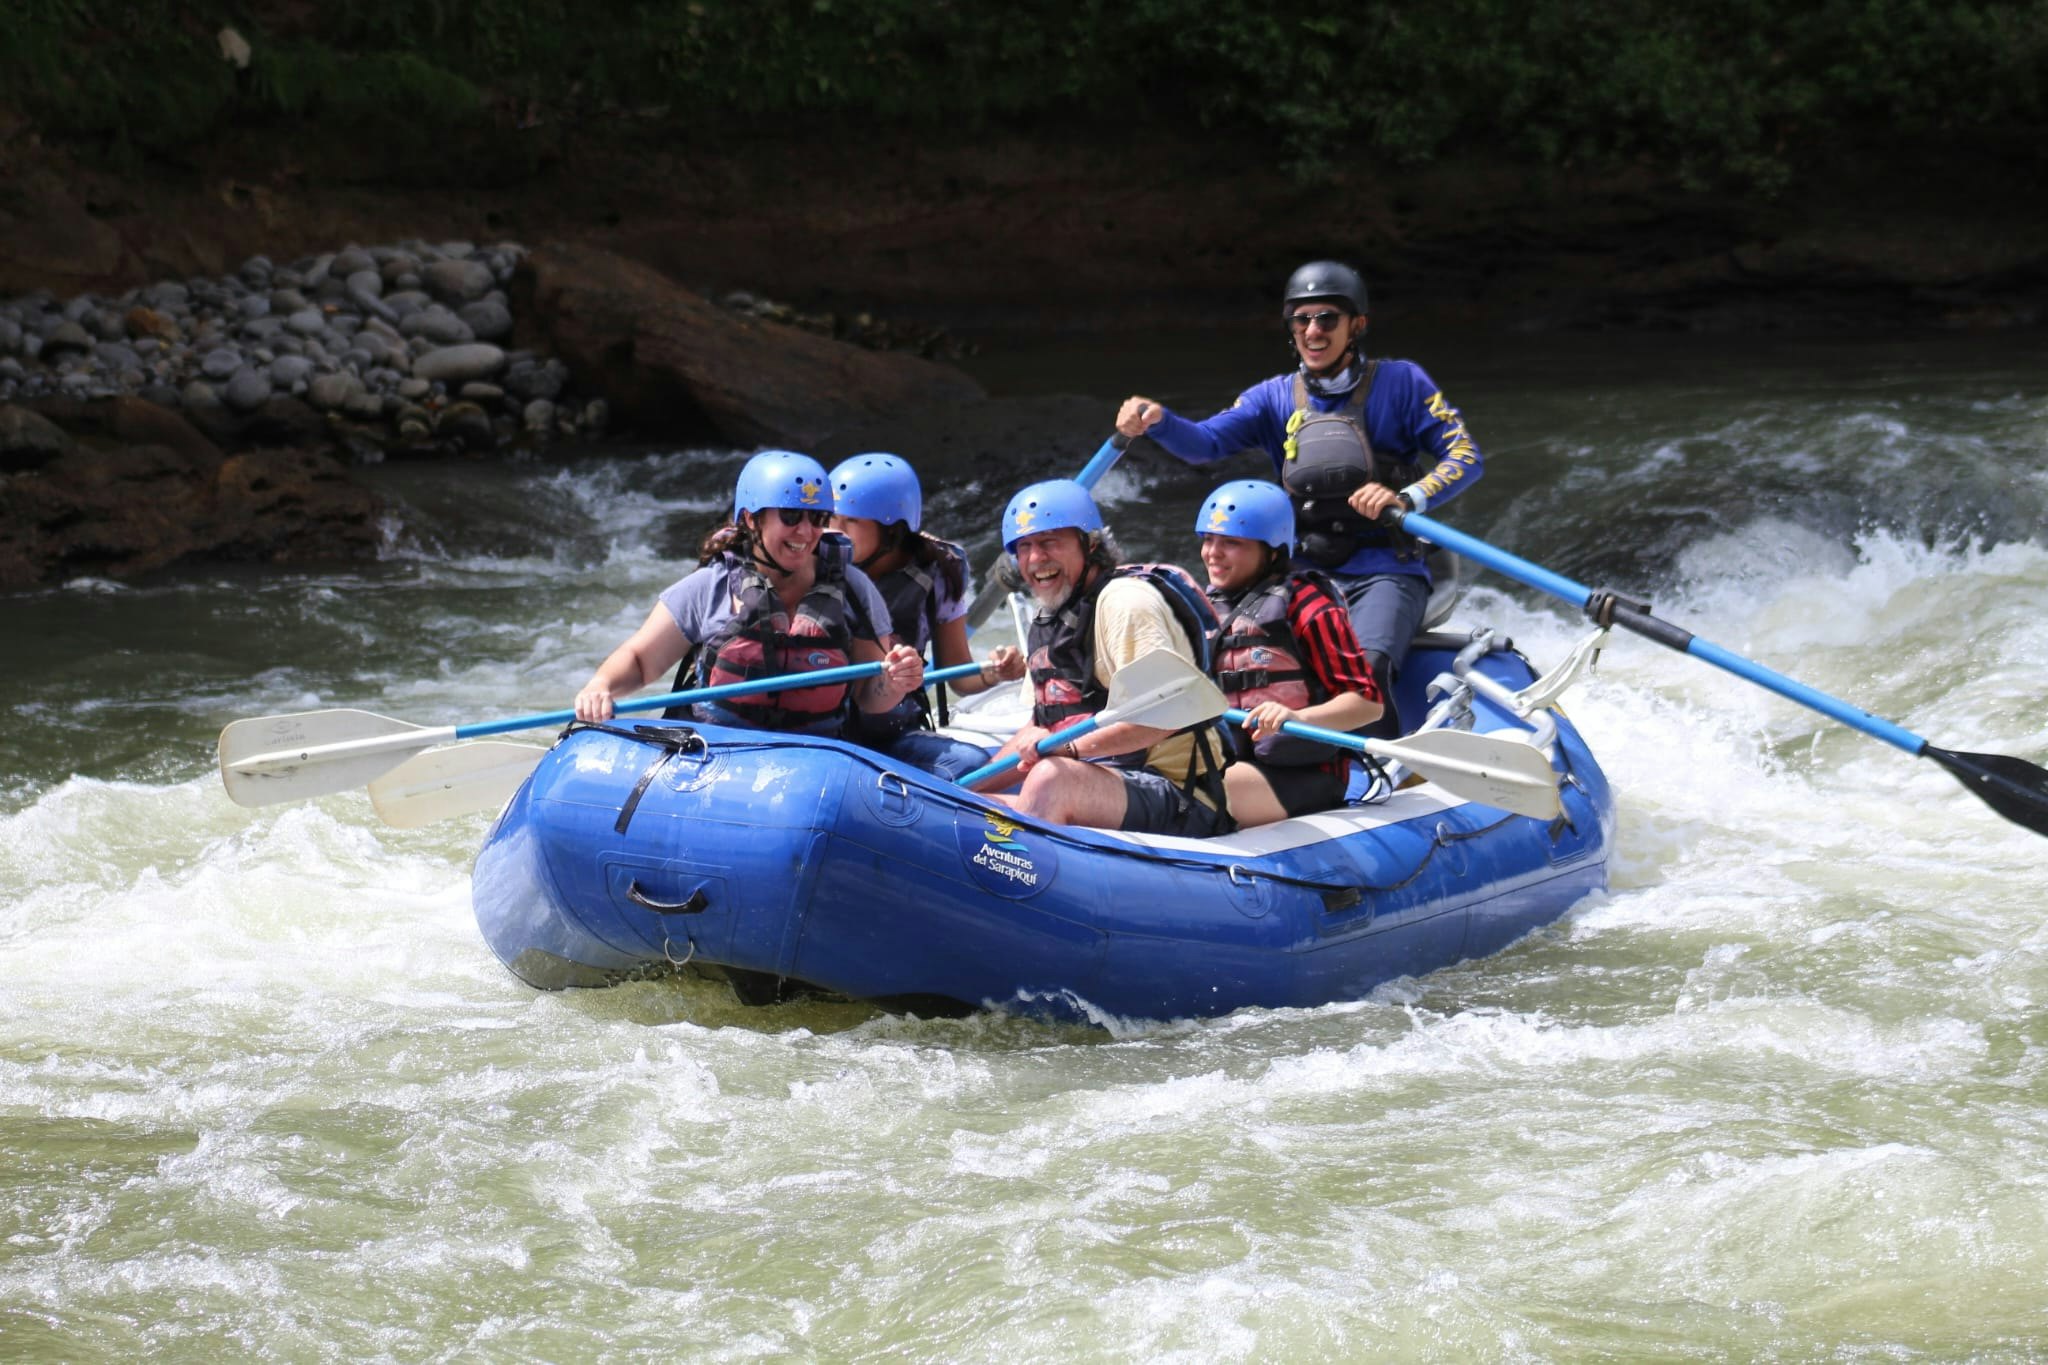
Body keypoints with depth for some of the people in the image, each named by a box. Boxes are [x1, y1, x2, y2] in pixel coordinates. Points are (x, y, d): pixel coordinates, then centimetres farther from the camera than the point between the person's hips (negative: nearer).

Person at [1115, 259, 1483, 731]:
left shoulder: (1399, 383, 4)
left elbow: (1467, 458, -3)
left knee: (1366, 672, -31)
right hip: (1306, 575, 3)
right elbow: (1206, 442, -3)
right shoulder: (1275, 398, 13)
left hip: (1385, 572, -3)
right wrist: (1157, 422, -26)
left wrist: (1406, 499, -22)